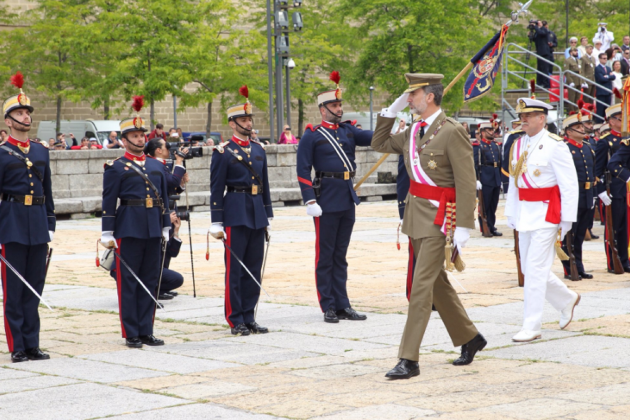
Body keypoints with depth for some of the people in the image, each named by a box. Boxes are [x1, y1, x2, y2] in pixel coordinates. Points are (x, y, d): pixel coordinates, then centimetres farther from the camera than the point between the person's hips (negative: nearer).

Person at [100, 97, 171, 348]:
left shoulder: (156, 166, 15)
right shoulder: (116, 168, -1)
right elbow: (108, 203, -4)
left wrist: (165, 228, 15)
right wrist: (108, 234, -9)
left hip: (153, 230, 5)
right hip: (129, 230, -5)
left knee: (151, 281, 7)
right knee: (128, 281, -1)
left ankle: (146, 332, 14)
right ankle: (131, 334, 5)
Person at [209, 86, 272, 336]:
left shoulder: (258, 150, 14)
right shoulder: (223, 153, -4)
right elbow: (216, 189, -6)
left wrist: (268, 217, 14)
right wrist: (217, 223, -10)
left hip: (257, 215, 6)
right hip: (235, 215, -6)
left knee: (254, 269, 8)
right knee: (234, 269, -2)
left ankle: (249, 318, 15)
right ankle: (236, 322, 4)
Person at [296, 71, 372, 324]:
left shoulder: (347, 130, 12)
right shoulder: (311, 136, -3)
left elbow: (372, 138, -1)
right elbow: (303, 171, -7)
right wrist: (310, 201, -15)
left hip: (348, 199, 6)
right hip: (327, 201, -6)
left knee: (341, 255, 10)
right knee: (325, 256, 1)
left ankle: (343, 305, 14)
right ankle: (329, 307, 6)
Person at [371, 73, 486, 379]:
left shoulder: (452, 132, -14)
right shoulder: (414, 131, 9)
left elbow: (466, 181, -16)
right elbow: (379, 145, 23)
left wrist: (464, 226, -20)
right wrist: (392, 110, 11)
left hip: (439, 216, -9)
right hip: (416, 213, 9)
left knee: (422, 285, -10)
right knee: (437, 281, 17)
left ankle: (409, 360, -8)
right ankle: (469, 339, 33)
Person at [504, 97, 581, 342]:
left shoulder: (554, 145, -10)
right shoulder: (518, 145, 10)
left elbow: (569, 185, -11)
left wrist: (567, 219, -12)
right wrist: (511, 213, 12)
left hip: (546, 215, -7)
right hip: (525, 215, 7)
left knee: (535, 269, -9)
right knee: (529, 268, 13)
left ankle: (531, 327, -3)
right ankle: (567, 300, 36)